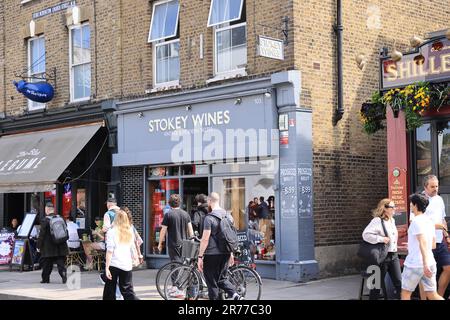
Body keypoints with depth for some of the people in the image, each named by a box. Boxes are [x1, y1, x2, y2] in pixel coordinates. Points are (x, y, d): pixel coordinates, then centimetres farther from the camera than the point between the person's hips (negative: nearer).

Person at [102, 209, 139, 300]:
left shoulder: (112, 231, -6)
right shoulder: (130, 232, 7)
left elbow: (109, 251, -10)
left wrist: (107, 267, -10)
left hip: (114, 265, -3)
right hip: (127, 265, 4)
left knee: (109, 292, 8)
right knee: (128, 291, 7)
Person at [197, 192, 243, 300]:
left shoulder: (209, 218, -13)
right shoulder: (228, 216, 9)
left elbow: (205, 239, -16)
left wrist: (200, 257, -11)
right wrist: (231, 253, 23)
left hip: (212, 255, -7)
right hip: (225, 253, 7)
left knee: (212, 282, 2)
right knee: (222, 278, 19)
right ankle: (235, 295, -2)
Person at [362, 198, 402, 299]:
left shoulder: (392, 220, 12)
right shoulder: (377, 221, -13)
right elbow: (366, 235, -23)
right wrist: (381, 239, -24)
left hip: (394, 256, 7)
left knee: (399, 283, 2)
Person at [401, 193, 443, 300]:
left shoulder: (416, 221, -12)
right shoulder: (429, 221, 13)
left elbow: (423, 243, -24)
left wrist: (425, 264, -30)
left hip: (414, 264, -7)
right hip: (430, 263, 7)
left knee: (405, 293, 8)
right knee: (432, 294, 6)